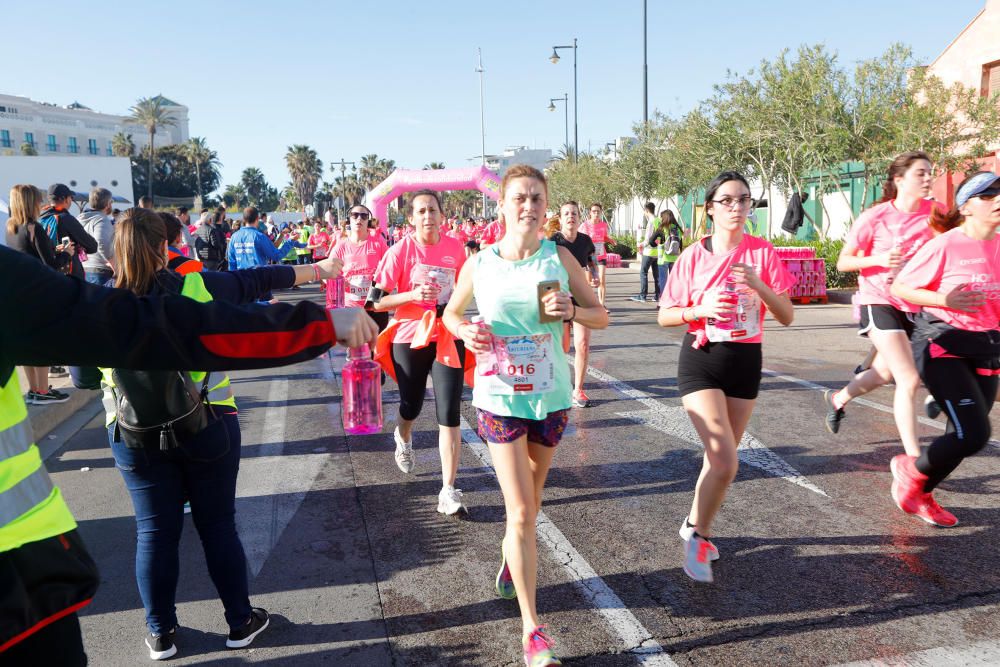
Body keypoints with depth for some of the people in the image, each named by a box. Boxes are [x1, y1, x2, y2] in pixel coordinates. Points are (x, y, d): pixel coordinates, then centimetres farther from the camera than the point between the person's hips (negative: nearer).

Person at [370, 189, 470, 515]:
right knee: (411, 407, 16)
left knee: (449, 415, -7)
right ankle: (403, 439, 54)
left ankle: (448, 491, -1)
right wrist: (413, 295, -23)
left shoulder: (456, 248, 0)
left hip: (447, 338, 1)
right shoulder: (400, 251, -9)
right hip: (409, 338, -1)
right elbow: (377, 301, -10)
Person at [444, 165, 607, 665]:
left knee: (530, 502, 21)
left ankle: (510, 552, 54)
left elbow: (601, 317, 1)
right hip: (500, 397, -2)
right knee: (521, 512, -6)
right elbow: (451, 313, 11)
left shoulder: (558, 258, -5)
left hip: (550, 394, 2)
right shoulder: (479, 265, -5)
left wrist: (572, 312, -20)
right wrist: (466, 331, -12)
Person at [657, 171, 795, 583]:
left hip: (746, 362, 3)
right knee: (725, 462, -14)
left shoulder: (763, 253, -1)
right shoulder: (693, 256, -5)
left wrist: (758, 285, -21)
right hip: (701, 361, -3)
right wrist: (702, 309, -19)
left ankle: (695, 528, 35)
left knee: (721, 458, 12)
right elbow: (665, 316, -1)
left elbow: (787, 317, -4)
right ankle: (698, 534, 9)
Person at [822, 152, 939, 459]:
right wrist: (878, 259, -23)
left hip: (914, 304, 6)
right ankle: (913, 459, -7)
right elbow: (842, 262, -6)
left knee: (884, 374, 20)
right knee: (909, 379, -15)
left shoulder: (933, 212, -2)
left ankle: (838, 398, 49)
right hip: (879, 302, -5)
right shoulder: (875, 217, -12)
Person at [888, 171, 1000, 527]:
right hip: (943, 345, -6)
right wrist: (945, 301, -20)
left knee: (967, 435, 9)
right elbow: (898, 288, -8)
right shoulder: (945, 245, -12)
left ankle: (921, 493, 31)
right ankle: (911, 469, 13)